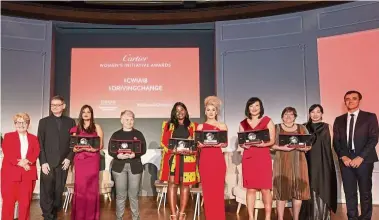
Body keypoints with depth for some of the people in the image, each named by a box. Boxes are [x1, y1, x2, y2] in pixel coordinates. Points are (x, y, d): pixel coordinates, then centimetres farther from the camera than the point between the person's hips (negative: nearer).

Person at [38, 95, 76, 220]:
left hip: (63, 163, 1)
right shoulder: (44, 122, 6)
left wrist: (69, 158, -4)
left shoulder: (70, 122, 8)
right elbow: (40, 144, 1)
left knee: (59, 192, 7)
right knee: (46, 192, -1)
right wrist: (43, 162, -7)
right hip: (48, 163, -1)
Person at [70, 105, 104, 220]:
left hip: (93, 159, -1)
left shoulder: (96, 127, 6)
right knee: (80, 187, 0)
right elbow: (73, 146, 10)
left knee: (91, 187, 1)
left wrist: (95, 148, -18)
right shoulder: (76, 128, 12)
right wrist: (76, 149, -12)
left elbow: (101, 145, 2)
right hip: (79, 159, 2)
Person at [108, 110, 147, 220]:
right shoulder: (116, 135, 6)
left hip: (135, 166, 0)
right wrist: (118, 155, -18)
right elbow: (110, 150, 2)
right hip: (119, 166, 0)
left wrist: (134, 154, -19)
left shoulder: (138, 134, 6)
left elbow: (143, 149, -1)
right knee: (120, 194, 4)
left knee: (134, 194, 5)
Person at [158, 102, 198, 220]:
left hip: (187, 158, 1)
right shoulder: (168, 125, 11)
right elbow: (163, 142, 5)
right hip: (172, 157, -1)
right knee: (172, 183, -5)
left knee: (185, 184, 1)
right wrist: (173, 149, -12)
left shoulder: (192, 126, 13)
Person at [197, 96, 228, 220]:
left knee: (218, 189, 0)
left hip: (218, 159, -1)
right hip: (205, 160, 1)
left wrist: (221, 144, -14)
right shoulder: (200, 127, 8)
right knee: (207, 190, 3)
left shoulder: (222, 126, 6)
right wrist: (201, 145, -14)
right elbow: (197, 144, 7)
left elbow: (226, 144, 6)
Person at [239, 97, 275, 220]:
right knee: (250, 188, 2)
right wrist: (244, 145, -10)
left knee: (265, 189, -3)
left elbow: (272, 140, -1)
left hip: (263, 157, -2)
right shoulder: (243, 123, 11)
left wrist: (263, 144, -19)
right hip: (248, 158, 2)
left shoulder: (267, 121, 4)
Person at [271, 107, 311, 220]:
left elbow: (309, 145, 8)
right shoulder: (276, 128, 6)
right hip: (282, 163, -2)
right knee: (282, 190, -4)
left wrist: (300, 147, -13)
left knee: (298, 190, 1)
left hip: (298, 163, 2)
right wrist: (282, 148, -18)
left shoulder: (302, 128, 12)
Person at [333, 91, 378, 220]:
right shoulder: (339, 120, 12)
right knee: (349, 193, 4)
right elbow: (336, 141, 8)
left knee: (365, 193, 5)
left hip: (364, 160, -2)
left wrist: (361, 157, -14)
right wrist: (343, 157, -8)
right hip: (346, 160, 2)